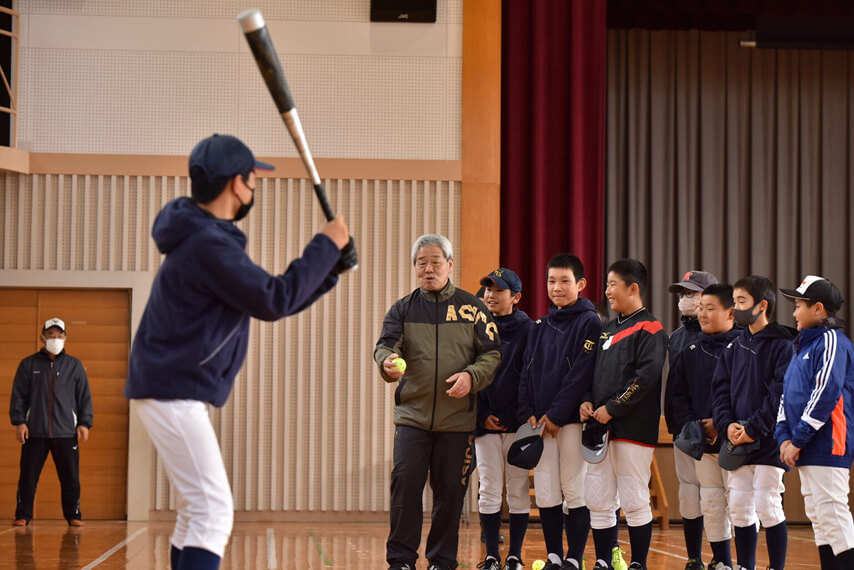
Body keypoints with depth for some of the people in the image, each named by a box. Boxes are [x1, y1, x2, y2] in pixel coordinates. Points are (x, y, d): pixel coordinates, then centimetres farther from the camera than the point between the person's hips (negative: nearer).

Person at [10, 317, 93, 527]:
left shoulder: (74, 366, 10)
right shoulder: (29, 364, 7)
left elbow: (84, 397, 10)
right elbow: (18, 395, 6)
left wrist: (85, 423, 1)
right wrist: (19, 421, -4)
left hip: (66, 432, 0)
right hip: (34, 432, 0)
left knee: (70, 478, 0)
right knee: (27, 477, 1)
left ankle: (73, 515, 10)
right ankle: (23, 516, 10)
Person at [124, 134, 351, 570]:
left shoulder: (209, 238, 15)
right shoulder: (208, 244, -18)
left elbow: (272, 301, 18)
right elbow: (274, 301, -18)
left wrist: (330, 266, 8)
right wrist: (326, 245, -10)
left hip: (171, 390, 11)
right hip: (174, 391, -11)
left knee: (198, 510, 16)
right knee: (213, 513, -15)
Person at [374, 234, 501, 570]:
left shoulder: (471, 308, 6)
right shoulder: (403, 309, 8)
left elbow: (491, 353, 4)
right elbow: (386, 344, -5)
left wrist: (471, 376, -15)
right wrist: (387, 362, -28)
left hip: (457, 417, 0)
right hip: (412, 414, 0)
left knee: (450, 490, 4)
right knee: (405, 482, -9)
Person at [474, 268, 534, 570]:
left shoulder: (527, 329, 2)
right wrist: (482, 416, -4)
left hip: (517, 422, -2)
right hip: (485, 422, 2)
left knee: (518, 490, 1)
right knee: (488, 491, 1)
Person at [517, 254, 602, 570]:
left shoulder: (589, 323, -4)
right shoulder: (541, 327, 16)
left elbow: (581, 374, -12)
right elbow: (527, 371, 14)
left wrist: (557, 414, -15)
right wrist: (527, 412, -1)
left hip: (573, 420, -6)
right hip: (540, 422, 6)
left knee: (575, 490, -2)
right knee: (545, 491, 5)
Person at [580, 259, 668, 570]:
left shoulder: (649, 329, -6)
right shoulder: (607, 330, 19)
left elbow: (647, 376, -16)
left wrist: (612, 408, -17)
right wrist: (587, 401, 3)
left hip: (633, 428, -8)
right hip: (601, 428, 8)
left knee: (634, 501, -3)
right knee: (598, 501, 7)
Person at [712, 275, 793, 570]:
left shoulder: (781, 345, -6)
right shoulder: (734, 348, 14)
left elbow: (781, 394, -13)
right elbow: (720, 390, 11)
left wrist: (753, 429, -16)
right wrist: (727, 425, -6)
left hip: (768, 442, -6)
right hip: (737, 443, 6)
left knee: (768, 507, -6)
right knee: (739, 508, 8)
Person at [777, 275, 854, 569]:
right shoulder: (803, 345, 19)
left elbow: (825, 393, -19)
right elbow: (787, 393, 18)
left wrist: (798, 440, -18)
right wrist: (784, 436, 3)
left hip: (827, 446, -10)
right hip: (806, 451, 10)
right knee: (818, 516, 10)